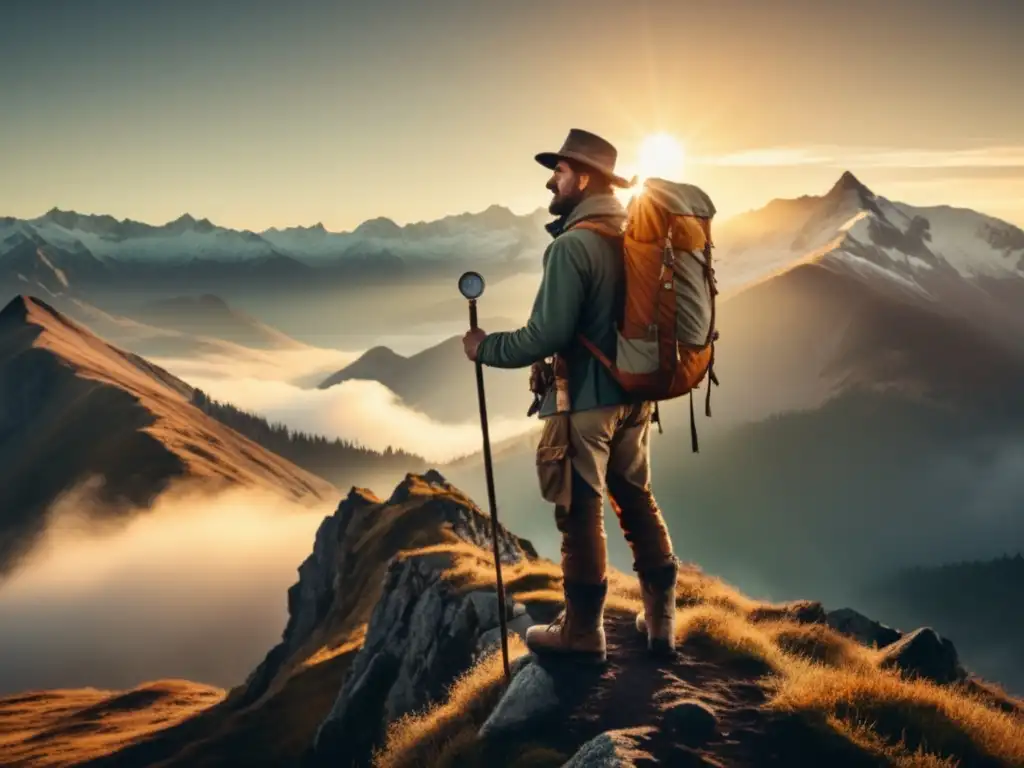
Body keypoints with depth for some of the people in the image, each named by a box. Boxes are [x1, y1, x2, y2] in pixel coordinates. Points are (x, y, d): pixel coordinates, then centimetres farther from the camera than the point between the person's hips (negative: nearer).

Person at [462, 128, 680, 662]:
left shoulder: (573, 245, -19)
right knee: (636, 500, 17)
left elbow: (547, 336, -22)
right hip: (634, 395, 8)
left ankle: (582, 634, 13)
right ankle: (660, 619, 24)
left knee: (581, 514, 2)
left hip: (584, 402, -8)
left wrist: (485, 348, -9)